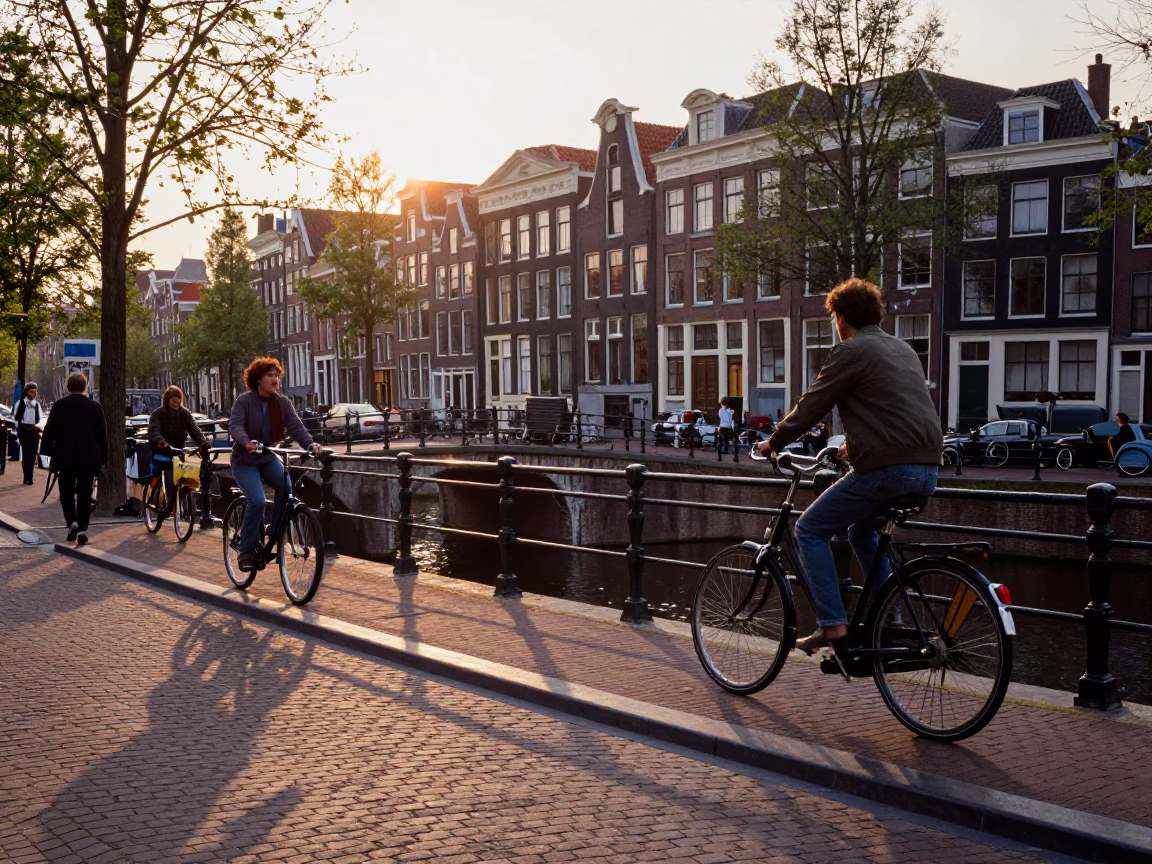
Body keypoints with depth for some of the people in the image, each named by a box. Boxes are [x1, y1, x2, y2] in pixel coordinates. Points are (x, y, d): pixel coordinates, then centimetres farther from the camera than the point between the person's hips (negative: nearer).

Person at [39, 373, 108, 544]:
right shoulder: (95, 407, -3)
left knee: (67, 491, 12)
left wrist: (47, 452, 12)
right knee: (84, 494, 6)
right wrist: (103, 458, 8)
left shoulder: (58, 406, -3)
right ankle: (82, 529, 2)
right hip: (88, 458, 0)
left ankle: (72, 521, -9)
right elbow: (102, 435, 1)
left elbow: (49, 432, 1)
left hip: (64, 457, 0)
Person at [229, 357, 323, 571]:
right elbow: (235, 425, -26)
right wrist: (247, 443, -48)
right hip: (245, 460, -4)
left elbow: (295, 425, -15)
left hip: (268, 458, 4)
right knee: (257, 500, -24)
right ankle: (246, 551, -9)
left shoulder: (283, 402, -2)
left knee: (287, 488, -22)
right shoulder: (244, 401, -13)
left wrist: (310, 444, -34)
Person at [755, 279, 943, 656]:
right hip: (926, 469, 9)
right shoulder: (903, 349, 22)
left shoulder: (851, 351, -4)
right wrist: (855, 445, 45)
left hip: (886, 469, -9)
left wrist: (774, 442, 13)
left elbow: (812, 405, -2)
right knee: (862, 532, 29)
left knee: (810, 530, 5)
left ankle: (833, 625, -2)